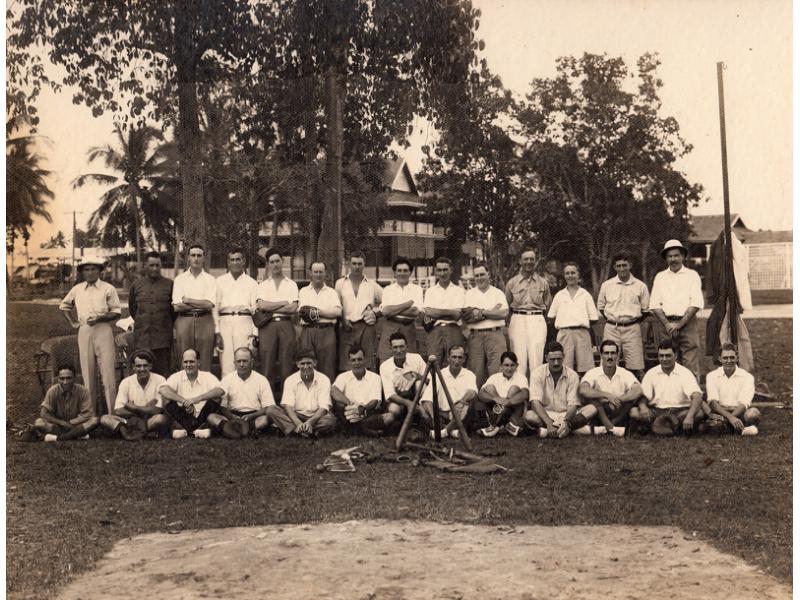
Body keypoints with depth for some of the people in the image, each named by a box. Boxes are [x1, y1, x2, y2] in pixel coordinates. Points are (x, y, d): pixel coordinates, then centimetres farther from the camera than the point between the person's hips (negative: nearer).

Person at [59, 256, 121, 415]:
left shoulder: (108, 289, -1)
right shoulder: (77, 289, 10)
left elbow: (116, 312, -3)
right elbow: (63, 306, 25)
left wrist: (99, 318, -16)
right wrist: (73, 322, 13)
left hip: (103, 329, -3)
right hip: (84, 331, 3)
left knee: (107, 372, -6)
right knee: (87, 373, 8)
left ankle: (111, 411, -2)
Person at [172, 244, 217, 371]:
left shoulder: (210, 280, 9)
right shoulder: (179, 279, 10)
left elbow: (209, 304, -5)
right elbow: (177, 307, -1)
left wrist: (187, 300, -2)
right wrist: (200, 304, -4)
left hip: (205, 322, 0)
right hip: (184, 321, 0)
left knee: (205, 360, -3)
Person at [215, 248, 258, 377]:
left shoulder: (251, 283, 14)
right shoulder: (220, 281, 15)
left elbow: (256, 308, 8)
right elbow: (215, 306, 9)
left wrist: (254, 333, -2)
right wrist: (216, 331, -2)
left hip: (244, 322, 0)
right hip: (225, 322, 1)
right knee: (226, 363, -5)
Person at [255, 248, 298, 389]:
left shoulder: (291, 285, 14)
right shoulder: (262, 285, 15)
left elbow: (293, 308, -1)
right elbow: (261, 306, -3)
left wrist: (271, 307, -2)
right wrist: (284, 303, -2)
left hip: (286, 325, 0)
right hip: (267, 326, 0)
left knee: (286, 362, -3)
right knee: (266, 362, -6)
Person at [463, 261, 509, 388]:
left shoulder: (498, 293, 12)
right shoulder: (469, 294, 13)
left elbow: (504, 313, -4)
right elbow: (466, 317, -2)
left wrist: (481, 312, -5)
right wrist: (491, 311, -4)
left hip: (495, 334, -1)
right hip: (475, 336, 1)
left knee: (497, 370, -9)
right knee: (476, 372, 0)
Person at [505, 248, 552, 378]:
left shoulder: (543, 282, 11)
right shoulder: (512, 282, 9)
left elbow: (547, 305, 17)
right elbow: (506, 305, 15)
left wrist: (538, 314, 6)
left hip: (537, 320, 0)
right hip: (518, 321, 0)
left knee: (536, 358, -6)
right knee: (519, 359, -4)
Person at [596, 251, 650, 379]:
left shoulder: (640, 286, 5)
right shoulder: (606, 285, 8)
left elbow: (646, 309, 11)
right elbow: (600, 307, 15)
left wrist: (634, 320, 2)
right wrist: (613, 320, 7)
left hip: (632, 328, -1)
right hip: (611, 329, 1)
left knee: (635, 367, -5)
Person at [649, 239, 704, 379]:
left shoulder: (692, 275, 10)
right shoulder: (660, 277, 15)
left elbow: (696, 303, -1)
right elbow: (655, 304, 7)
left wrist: (680, 323, -10)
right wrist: (667, 324, -7)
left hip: (687, 322, -1)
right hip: (665, 322, 1)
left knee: (691, 363, -8)